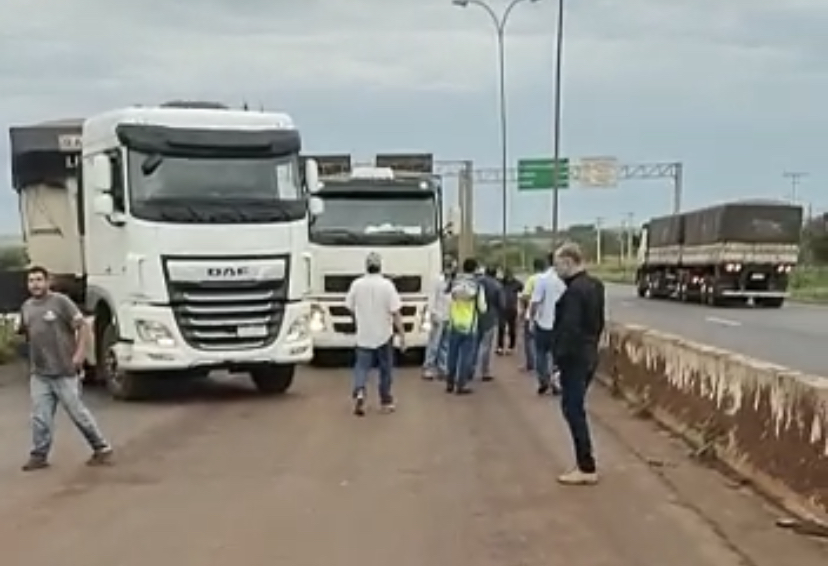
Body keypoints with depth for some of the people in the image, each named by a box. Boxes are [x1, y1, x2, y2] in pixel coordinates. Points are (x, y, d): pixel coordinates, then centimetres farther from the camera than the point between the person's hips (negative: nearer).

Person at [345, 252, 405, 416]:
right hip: (384, 335, -1)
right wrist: (402, 334, -8)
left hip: (363, 335, 1)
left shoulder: (357, 284, -5)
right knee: (385, 369, 13)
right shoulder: (387, 285, -12)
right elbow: (395, 312, -14)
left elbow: (350, 308, 6)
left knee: (362, 366, 7)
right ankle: (385, 401, 21)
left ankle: (359, 392, -19)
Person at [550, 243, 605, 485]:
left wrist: (559, 357, -19)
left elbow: (569, 329, -25)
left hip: (574, 359, -10)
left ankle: (587, 469, 0)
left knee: (573, 411, -4)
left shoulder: (574, 290, -21)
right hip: (588, 356, 10)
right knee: (575, 409, 17)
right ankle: (585, 463, 22)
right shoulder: (594, 285, 10)